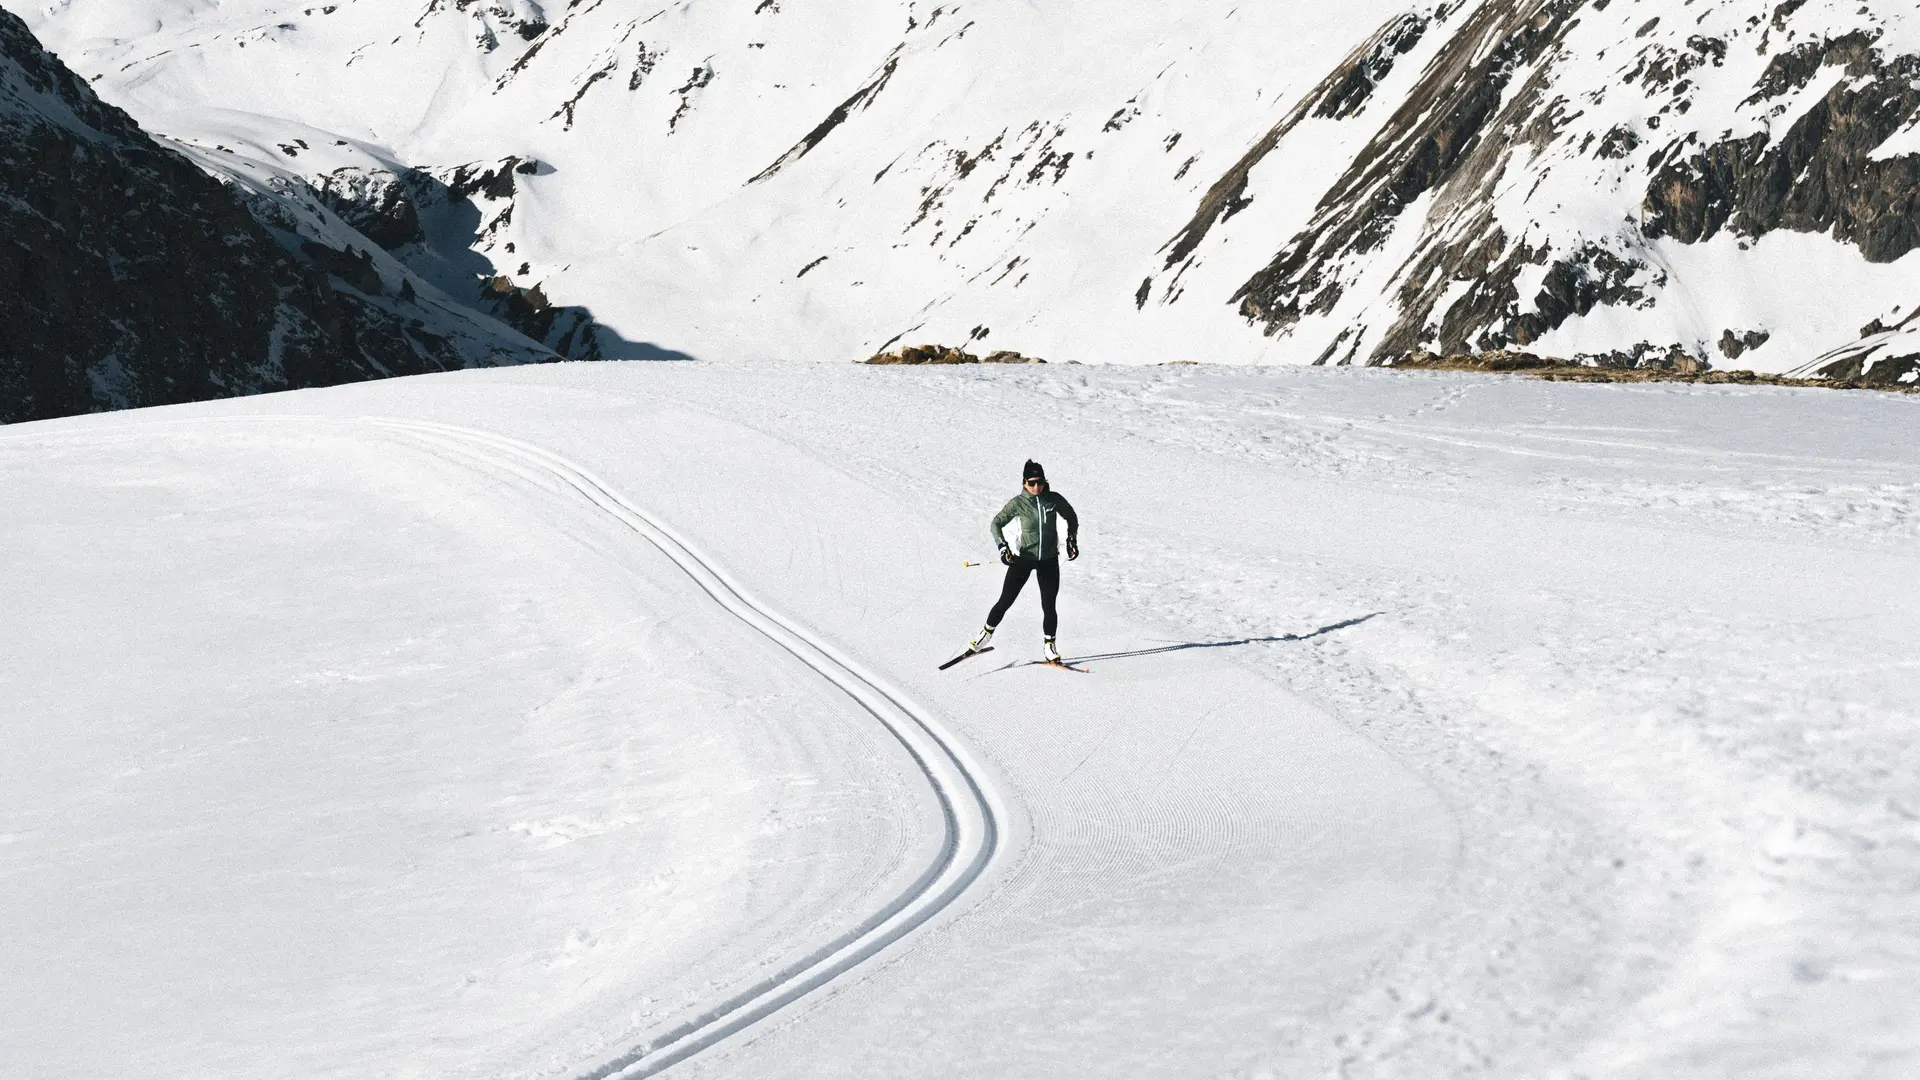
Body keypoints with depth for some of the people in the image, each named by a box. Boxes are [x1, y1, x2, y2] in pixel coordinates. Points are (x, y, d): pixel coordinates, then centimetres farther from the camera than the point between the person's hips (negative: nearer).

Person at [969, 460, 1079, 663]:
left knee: (1048, 606, 1)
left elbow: (1071, 517, 12)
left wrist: (1071, 540, 4)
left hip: (1049, 560, 1)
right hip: (1024, 558, -1)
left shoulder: (1054, 499, -6)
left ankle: (1050, 645, 18)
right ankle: (987, 633, 22)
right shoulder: (1018, 503, -11)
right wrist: (1003, 547, -17)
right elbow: (997, 523, -5)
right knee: (1006, 600, 2)